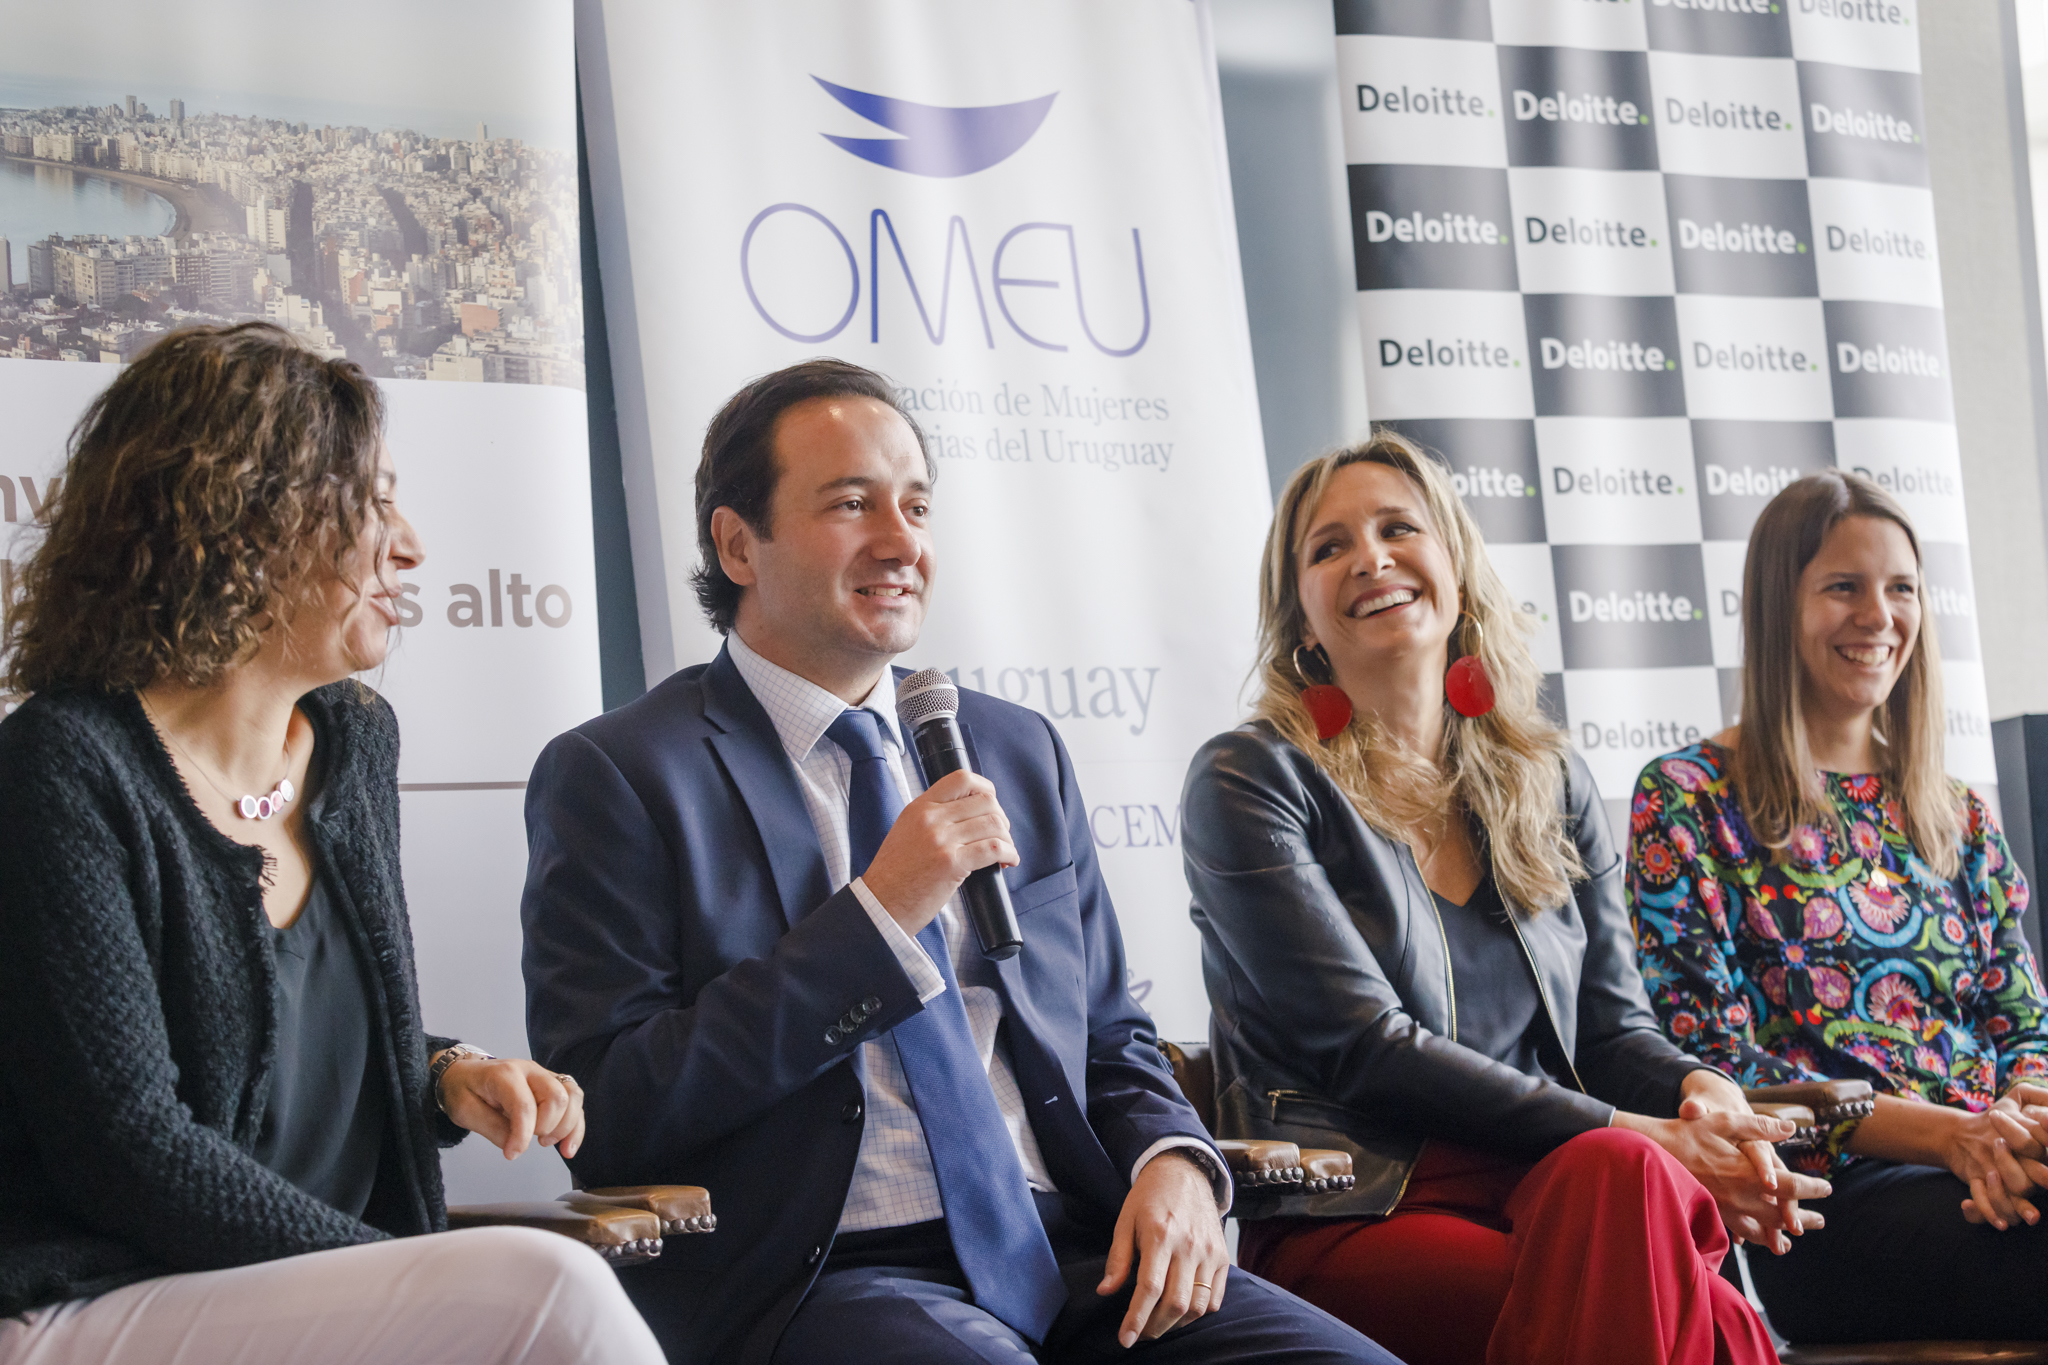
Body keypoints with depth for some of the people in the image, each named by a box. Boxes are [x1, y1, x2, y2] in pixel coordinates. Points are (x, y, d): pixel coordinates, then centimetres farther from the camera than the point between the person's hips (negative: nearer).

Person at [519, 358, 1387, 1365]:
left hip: (1070, 1257, 6)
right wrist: (878, 912, -13)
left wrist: (1174, 1162, -2)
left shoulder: (1020, 754, 18)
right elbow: (606, 1121, -10)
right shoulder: (618, 776, 0)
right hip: (819, 1279, -5)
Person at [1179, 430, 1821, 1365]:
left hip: (1559, 1183, 5)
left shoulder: (1548, 782, 18)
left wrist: (1700, 1090, -9)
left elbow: (1612, 1026, 17)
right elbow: (1364, 1047, -10)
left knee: (1621, 1175, -35)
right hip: (1353, 1213, -5)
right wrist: (1637, 1139, -16)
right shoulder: (1247, 782, 0)